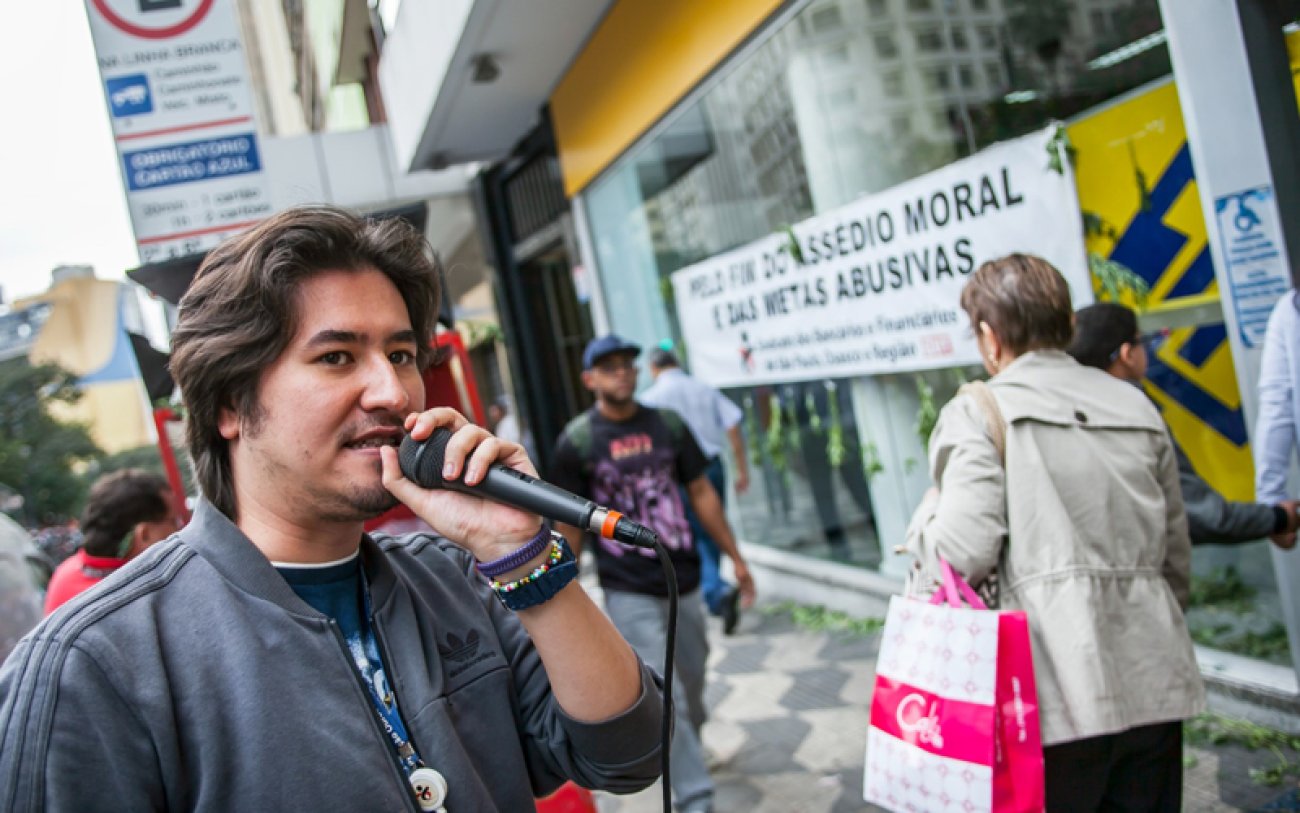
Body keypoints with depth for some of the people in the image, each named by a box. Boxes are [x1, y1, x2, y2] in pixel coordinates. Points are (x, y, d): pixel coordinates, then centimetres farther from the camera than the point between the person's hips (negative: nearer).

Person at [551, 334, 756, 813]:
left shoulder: (667, 424, 3)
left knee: (692, 682, 17)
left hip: (683, 579, 4)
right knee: (665, 697, -6)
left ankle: (683, 752, 43)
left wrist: (735, 557, 8)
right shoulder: (576, 441, -6)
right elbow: (571, 524, -1)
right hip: (629, 593, -4)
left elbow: (701, 492, 8)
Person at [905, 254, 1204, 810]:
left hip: (1057, 699, -5)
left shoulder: (979, 410, -5)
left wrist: (926, 521, 5)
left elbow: (962, 555, -15)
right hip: (1154, 688, 5)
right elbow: (1177, 560, 16)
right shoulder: (1136, 406, 12)